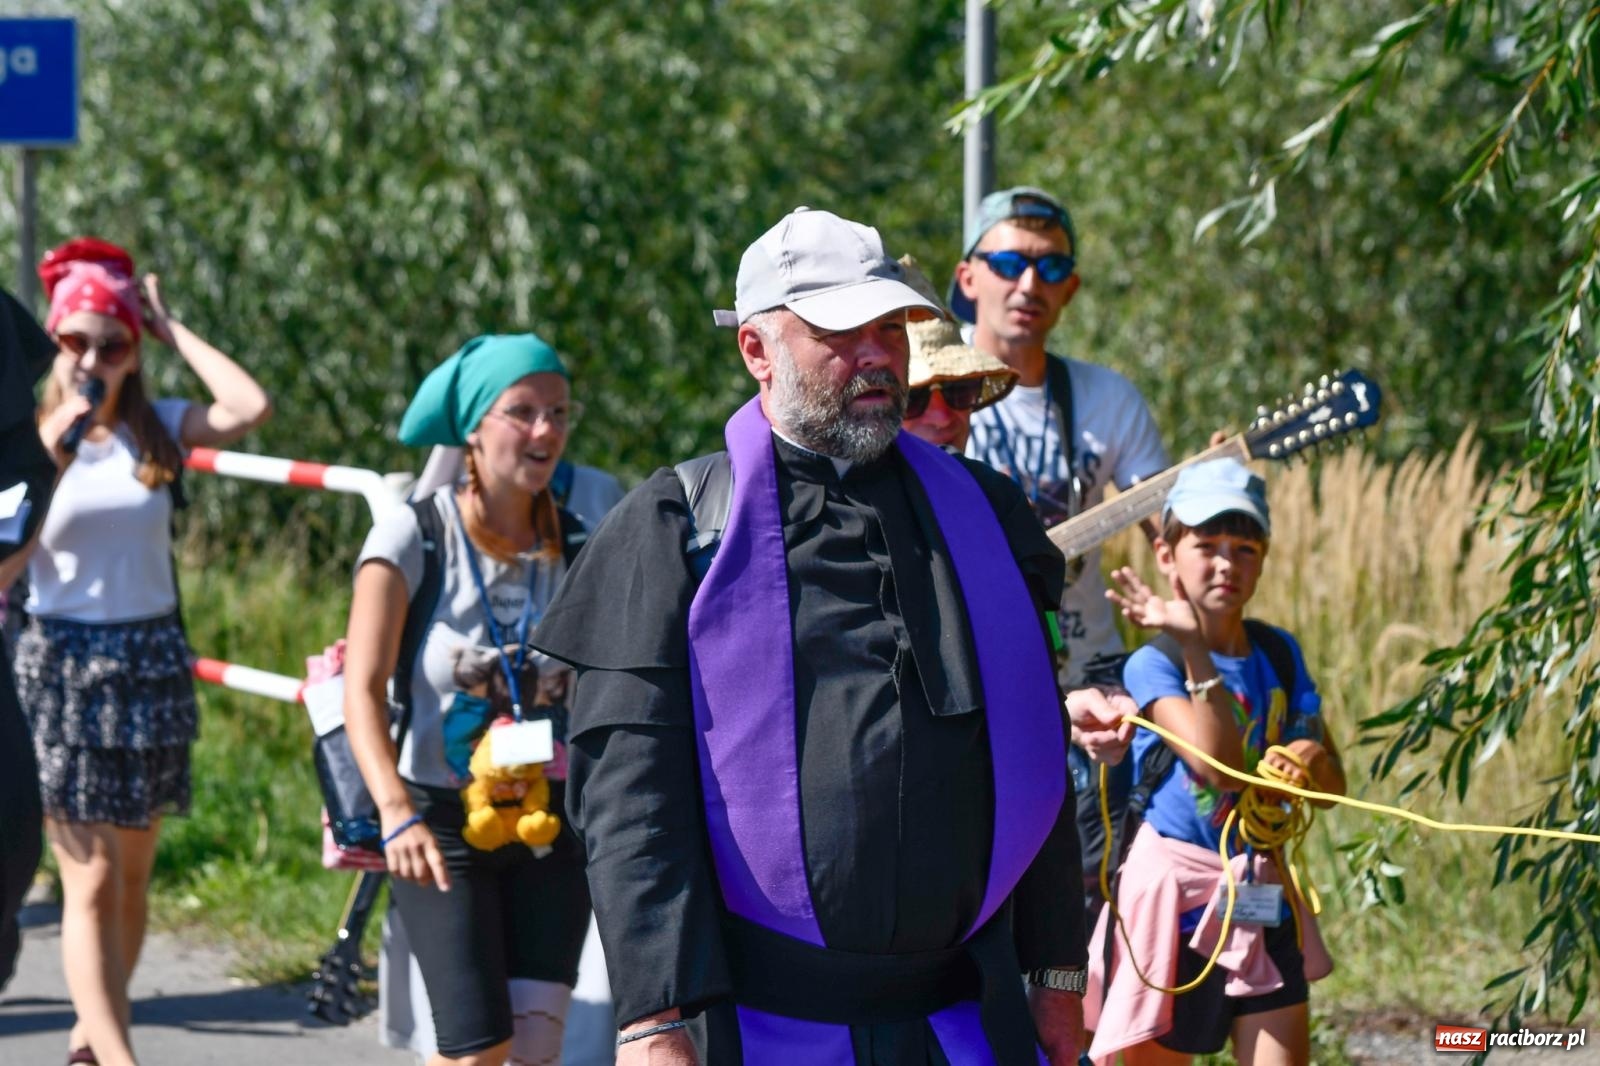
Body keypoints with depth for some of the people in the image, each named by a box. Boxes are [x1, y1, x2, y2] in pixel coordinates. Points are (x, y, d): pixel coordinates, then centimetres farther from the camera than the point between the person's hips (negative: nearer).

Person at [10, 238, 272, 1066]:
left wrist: (170, 328, -7)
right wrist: (48, 456, -16)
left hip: (151, 663, 3)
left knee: (131, 879, 11)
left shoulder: (158, 429, 3)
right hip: (59, 664, -3)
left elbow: (250, 408, -15)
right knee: (90, 881, -9)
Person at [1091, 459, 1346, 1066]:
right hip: (1173, 888, -4)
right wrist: (1194, 649, -25)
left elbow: (1334, 783, 7)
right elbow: (1220, 763, -24)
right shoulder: (1152, 665, -9)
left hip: (1260, 895, 4)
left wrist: (1311, 763, -17)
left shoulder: (1279, 655, 6)